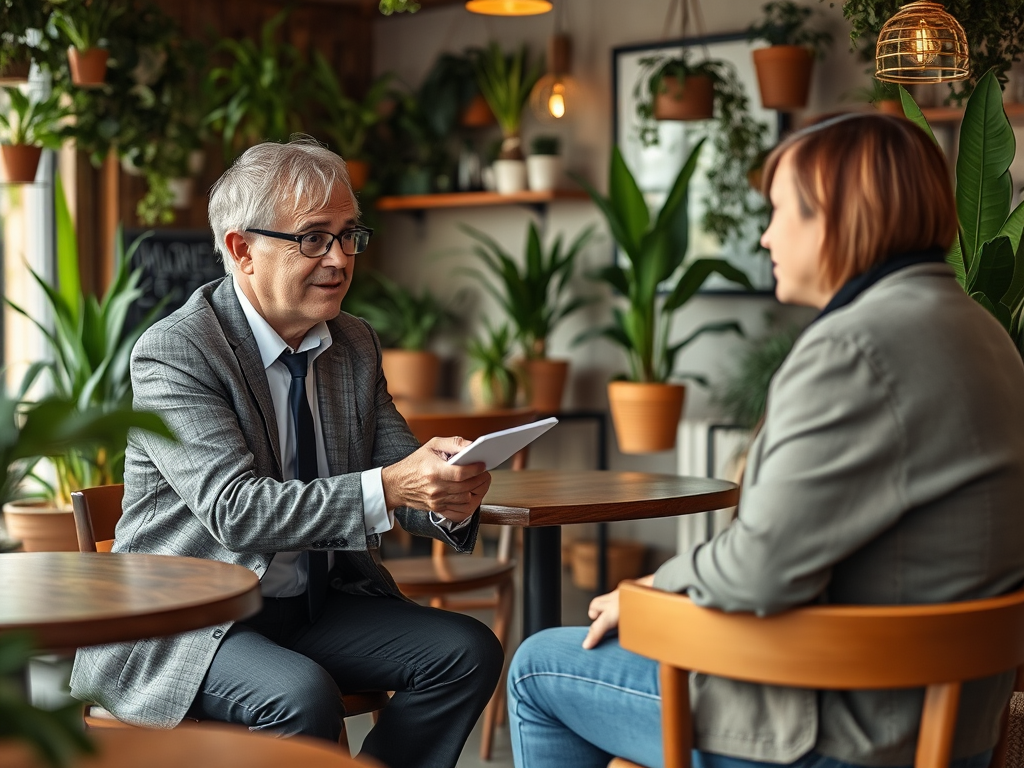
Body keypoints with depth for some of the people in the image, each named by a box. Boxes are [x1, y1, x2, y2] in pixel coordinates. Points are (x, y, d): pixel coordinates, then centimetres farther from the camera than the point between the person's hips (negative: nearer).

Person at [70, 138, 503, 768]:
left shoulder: (357, 346, 6)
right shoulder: (172, 353, -16)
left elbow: (399, 469, 5)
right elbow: (236, 510, -27)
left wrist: (448, 493, -20)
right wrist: (388, 487, -37)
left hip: (312, 605, 7)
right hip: (183, 622, -7)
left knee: (469, 650, -12)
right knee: (303, 694, -33)